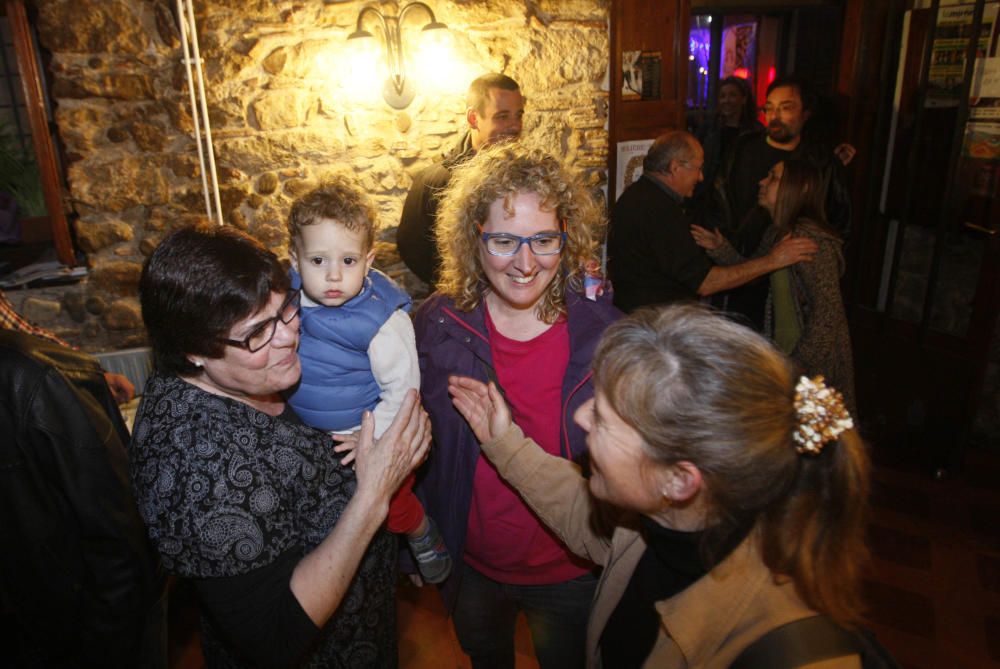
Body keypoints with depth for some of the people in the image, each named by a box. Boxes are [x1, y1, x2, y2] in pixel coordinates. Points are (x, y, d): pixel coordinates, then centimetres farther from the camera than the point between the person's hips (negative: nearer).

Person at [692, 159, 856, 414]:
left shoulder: (809, 238, -24)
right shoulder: (777, 232, 5)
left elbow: (828, 306, -25)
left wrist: (803, 362, -22)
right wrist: (721, 249, 2)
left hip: (816, 351, -9)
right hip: (785, 344, 9)